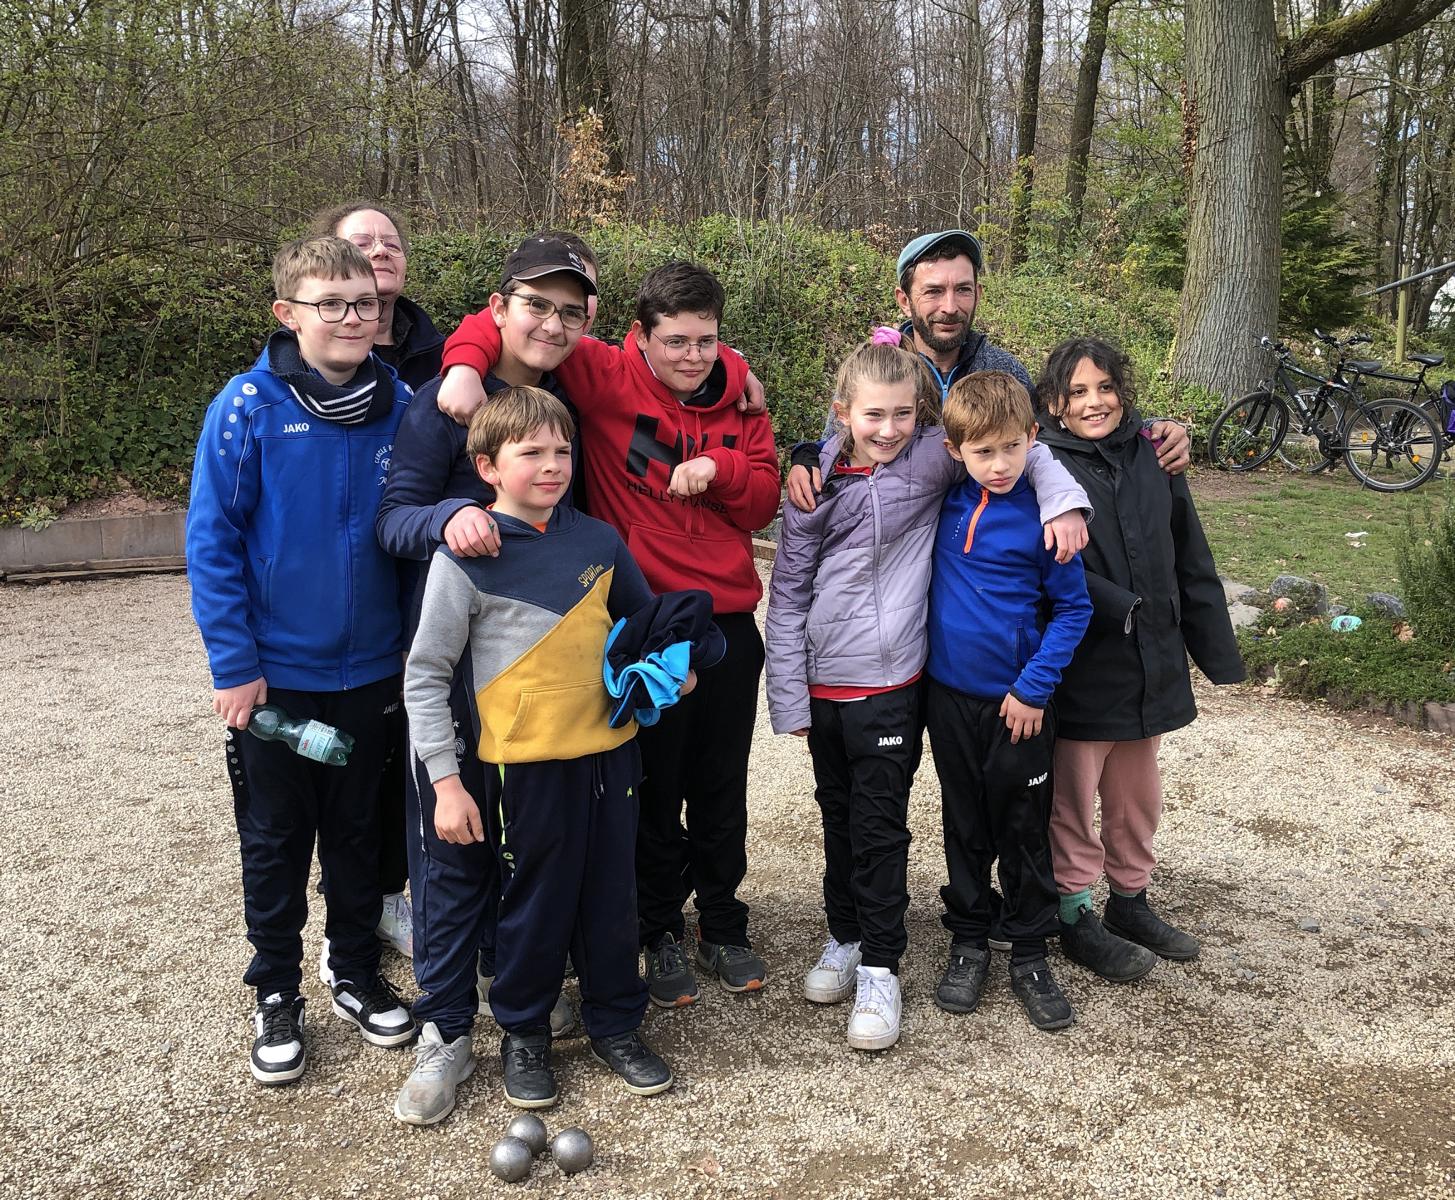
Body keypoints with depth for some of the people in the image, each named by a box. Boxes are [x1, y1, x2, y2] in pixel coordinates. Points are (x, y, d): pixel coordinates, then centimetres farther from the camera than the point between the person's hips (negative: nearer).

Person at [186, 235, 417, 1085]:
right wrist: (234, 663, -14)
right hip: (275, 672, -2)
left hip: (371, 670, 3)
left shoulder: (400, 406, -5)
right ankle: (278, 993, 30)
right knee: (276, 839, 12)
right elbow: (212, 541, -11)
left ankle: (359, 974, 35)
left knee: (359, 830, 17)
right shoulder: (250, 407, -13)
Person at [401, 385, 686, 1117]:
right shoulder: (465, 558, -9)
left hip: (610, 748, 4)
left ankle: (617, 1023, 34)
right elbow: (424, 677, -6)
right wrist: (445, 781, -9)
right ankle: (523, 1034, 31)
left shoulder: (599, 541, 4)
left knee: (612, 896, 14)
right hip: (529, 760, -4)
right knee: (537, 901, 10)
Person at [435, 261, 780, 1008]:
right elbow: (512, 321, -12)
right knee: (656, 790, 9)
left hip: (727, 621, 4)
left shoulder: (738, 400, 4)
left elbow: (765, 500, 6)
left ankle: (722, 925, 33)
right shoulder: (606, 379, -9)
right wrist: (467, 360, -31)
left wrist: (719, 469, -13)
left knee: (722, 791, 16)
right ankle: (659, 933, 28)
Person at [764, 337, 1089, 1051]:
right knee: (839, 820, 15)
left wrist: (1062, 499, -18)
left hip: (889, 684, -3)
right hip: (823, 684, 3)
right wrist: (788, 696, 0)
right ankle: (845, 938, 33)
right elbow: (787, 595, 2)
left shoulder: (933, 462, -5)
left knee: (879, 826, 1)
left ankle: (880, 968, 15)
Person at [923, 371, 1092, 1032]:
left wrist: (1034, 687, -11)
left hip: (1018, 702, -3)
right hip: (950, 693, 3)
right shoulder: (945, 496, -2)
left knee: (1024, 830, 10)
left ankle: (1030, 956, 24)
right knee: (965, 827, 15)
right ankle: (968, 944, 29)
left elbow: (1074, 607, -7)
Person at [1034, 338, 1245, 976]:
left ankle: (1131, 901, 37)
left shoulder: (1153, 458, 4)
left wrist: (1216, 650, 9)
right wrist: (1121, 608, -21)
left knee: (1137, 797, 19)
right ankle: (1075, 916, 25)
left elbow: (1191, 560, 8)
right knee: (1074, 800, 9)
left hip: (1148, 663, 5)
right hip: (1080, 671, -5)